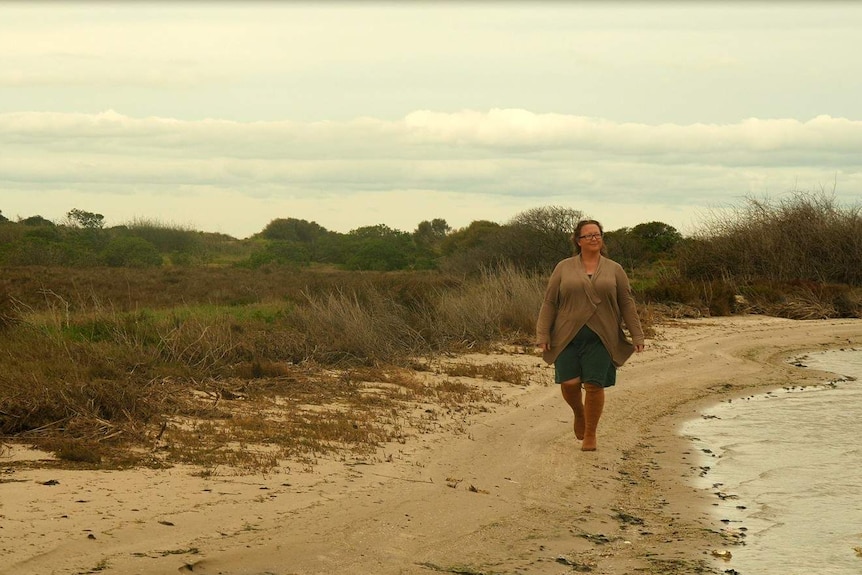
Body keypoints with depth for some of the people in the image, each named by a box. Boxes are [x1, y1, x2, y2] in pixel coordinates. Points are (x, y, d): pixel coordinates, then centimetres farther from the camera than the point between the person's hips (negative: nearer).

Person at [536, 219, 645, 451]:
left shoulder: (614, 269, 8)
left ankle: (590, 435, 10)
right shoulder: (564, 268, 7)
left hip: (600, 339, 0)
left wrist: (637, 336, 2)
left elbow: (627, 305, 8)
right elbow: (549, 303, 6)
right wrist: (542, 335, -2)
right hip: (568, 336, 0)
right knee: (569, 383, -9)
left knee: (594, 385, -5)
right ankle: (579, 413, 24)